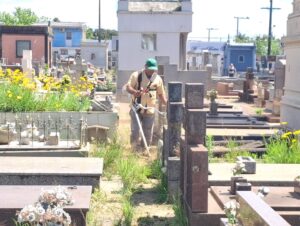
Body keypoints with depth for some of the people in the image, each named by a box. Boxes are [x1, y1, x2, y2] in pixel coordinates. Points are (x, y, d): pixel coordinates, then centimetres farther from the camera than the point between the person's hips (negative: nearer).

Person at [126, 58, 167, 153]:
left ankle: (143, 150, 21)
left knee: (148, 134, 6)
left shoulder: (158, 79, 5)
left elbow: (161, 94, 12)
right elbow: (128, 87, -8)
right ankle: (135, 150, 9)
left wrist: (166, 104, -2)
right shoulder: (136, 75, -3)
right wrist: (135, 92, -29)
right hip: (136, 109, -2)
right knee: (135, 132, -5)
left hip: (149, 110, 2)